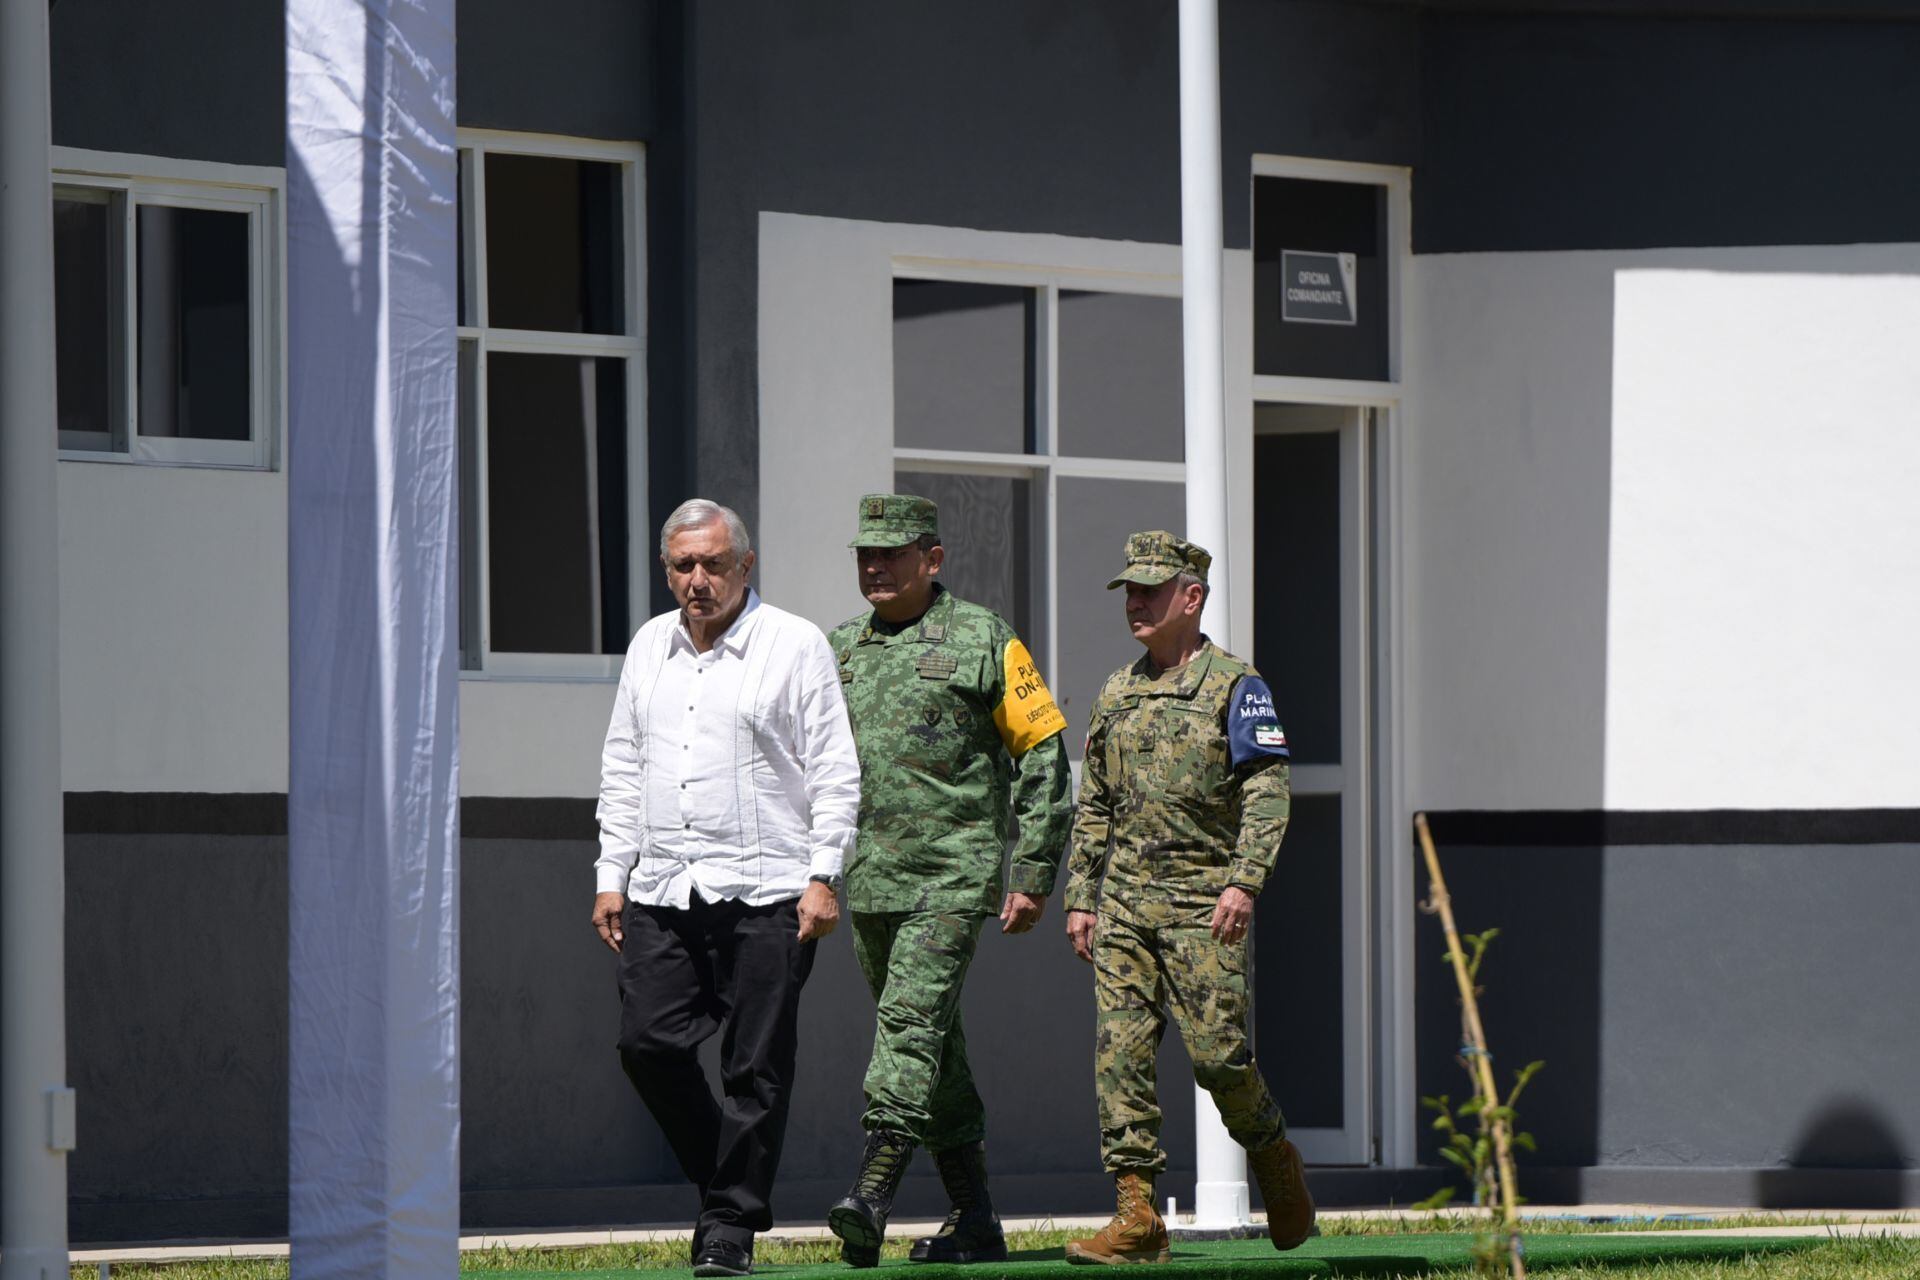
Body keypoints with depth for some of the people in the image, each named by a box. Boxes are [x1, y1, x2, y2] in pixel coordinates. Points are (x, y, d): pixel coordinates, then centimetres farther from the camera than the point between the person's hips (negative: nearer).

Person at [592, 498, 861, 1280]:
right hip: (663, 892, 5)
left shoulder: (795, 646, 0)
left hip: (765, 892, -5)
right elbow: (622, 769, 20)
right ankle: (722, 1182, 15)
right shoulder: (649, 648, 15)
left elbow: (834, 772, -2)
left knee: (755, 1066, -3)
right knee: (647, 1042, -5)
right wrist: (611, 876, 13)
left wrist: (823, 877, -9)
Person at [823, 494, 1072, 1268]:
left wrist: (1033, 874, -7)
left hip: (953, 876, -6)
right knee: (936, 1055, 9)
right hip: (870, 882, 6)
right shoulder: (839, 650, 14)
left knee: (911, 1021, -20)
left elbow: (1044, 757, -2)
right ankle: (974, 1223, 15)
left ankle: (873, 1196, -29)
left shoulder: (984, 643, -2)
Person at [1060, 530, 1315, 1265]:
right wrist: (1080, 897, 12)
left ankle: (1274, 1159, 20)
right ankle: (1137, 1217, -6)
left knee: (1217, 1051, -9)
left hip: (1203, 902, -5)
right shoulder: (1116, 694, 16)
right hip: (1124, 897, 5)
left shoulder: (1234, 687, -3)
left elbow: (1268, 791, -10)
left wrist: (1245, 881, -21)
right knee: (1120, 1052, -5)